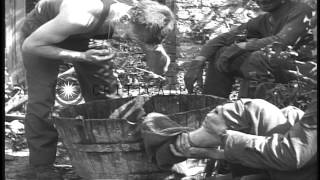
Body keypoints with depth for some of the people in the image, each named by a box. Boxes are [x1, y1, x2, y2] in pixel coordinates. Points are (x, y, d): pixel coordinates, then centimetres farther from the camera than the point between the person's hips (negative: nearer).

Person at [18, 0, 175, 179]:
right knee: (41, 99, -11)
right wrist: (81, 56, -38)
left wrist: (155, 48, -40)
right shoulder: (79, 17, -43)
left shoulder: (136, 23, -27)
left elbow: (159, 69, -16)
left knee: (104, 91, 0)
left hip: (80, 34, 5)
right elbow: (30, 45, -30)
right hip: (39, 31, -5)